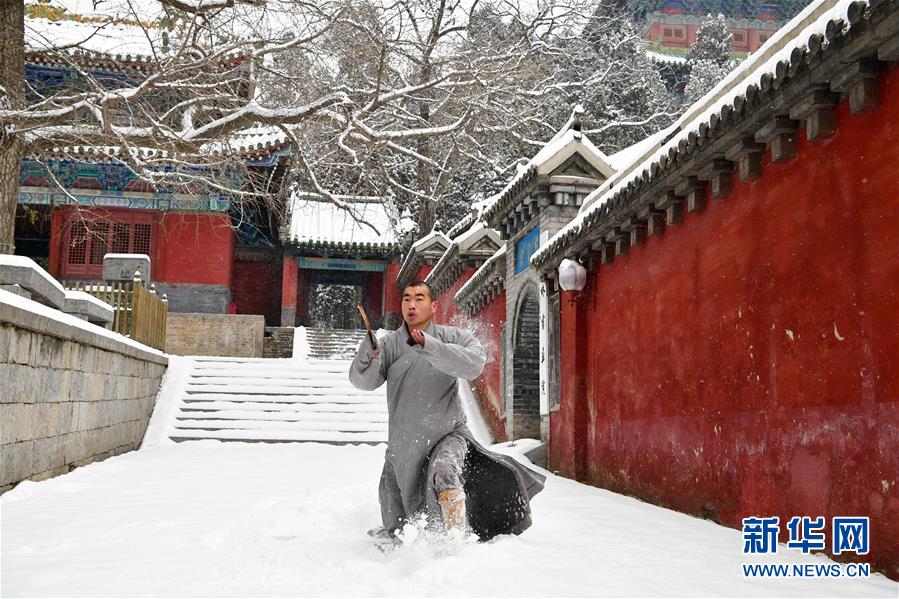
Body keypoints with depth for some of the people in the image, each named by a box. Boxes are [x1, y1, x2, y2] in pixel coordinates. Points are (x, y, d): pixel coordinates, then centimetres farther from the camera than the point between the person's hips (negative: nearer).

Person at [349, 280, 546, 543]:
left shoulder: (453, 337, -6)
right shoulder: (389, 345, -2)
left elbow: (473, 365, -24)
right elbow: (363, 381, -11)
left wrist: (429, 346, -33)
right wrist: (367, 352, -32)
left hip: (448, 434, -2)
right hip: (403, 445, 3)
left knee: (443, 475, -36)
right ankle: (386, 534, 46)